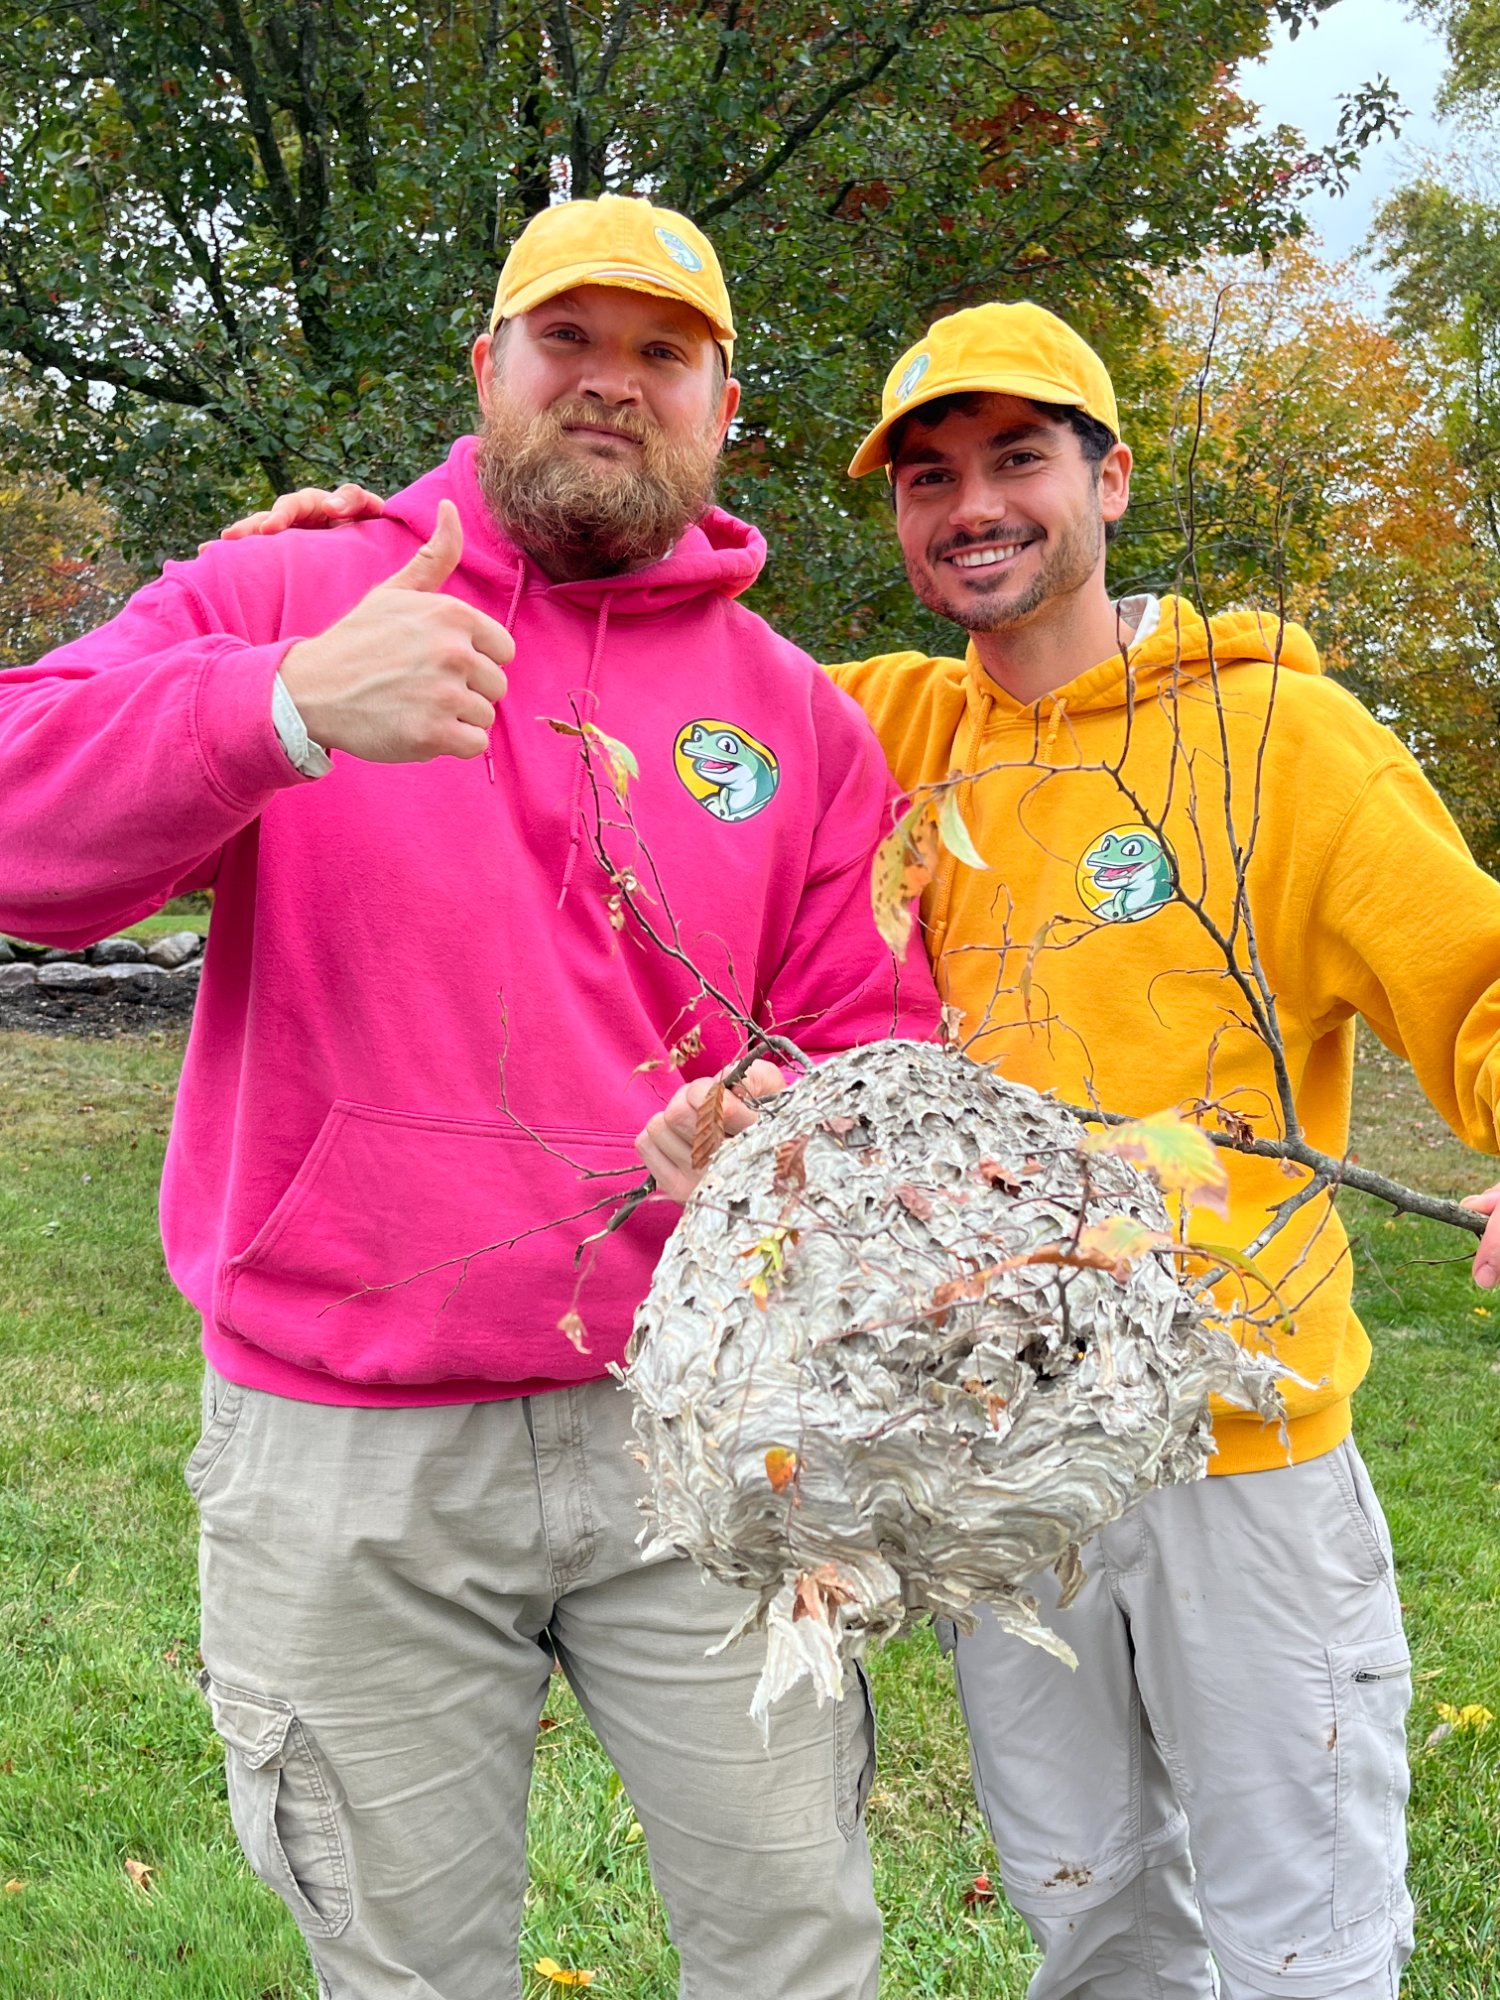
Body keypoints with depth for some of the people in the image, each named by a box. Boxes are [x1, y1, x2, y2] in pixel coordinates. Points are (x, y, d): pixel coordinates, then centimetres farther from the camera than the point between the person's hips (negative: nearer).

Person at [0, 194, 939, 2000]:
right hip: (346, 1458, -1)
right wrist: (288, 707, -29)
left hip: (689, 1428, 2)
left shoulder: (797, 713, 7)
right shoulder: (280, 598, 1)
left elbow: (873, 1058, 9)